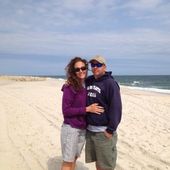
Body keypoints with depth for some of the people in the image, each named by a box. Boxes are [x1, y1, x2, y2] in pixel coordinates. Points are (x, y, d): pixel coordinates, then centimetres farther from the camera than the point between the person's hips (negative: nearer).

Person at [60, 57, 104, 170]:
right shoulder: (69, 87, -14)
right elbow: (66, 110, -17)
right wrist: (87, 109, -20)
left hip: (83, 129, 5)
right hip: (70, 128, -5)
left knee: (74, 159, 18)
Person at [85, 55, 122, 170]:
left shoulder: (110, 83, -11)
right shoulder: (88, 81, 9)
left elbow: (116, 108, -16)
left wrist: (111, 130, -17)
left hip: (104, 132, -6)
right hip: (89, 130, 6)